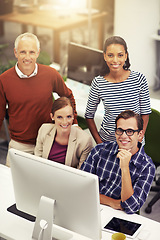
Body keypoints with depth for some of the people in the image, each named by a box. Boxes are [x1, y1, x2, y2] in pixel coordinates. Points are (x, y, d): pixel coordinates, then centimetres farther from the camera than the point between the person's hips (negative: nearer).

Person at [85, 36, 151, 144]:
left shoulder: (139, 79, -9)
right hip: (106, 141, 0)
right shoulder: (98, 83, -9)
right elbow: (89, 115, 1)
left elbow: (145, 113, -2)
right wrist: (99, 143, -2)